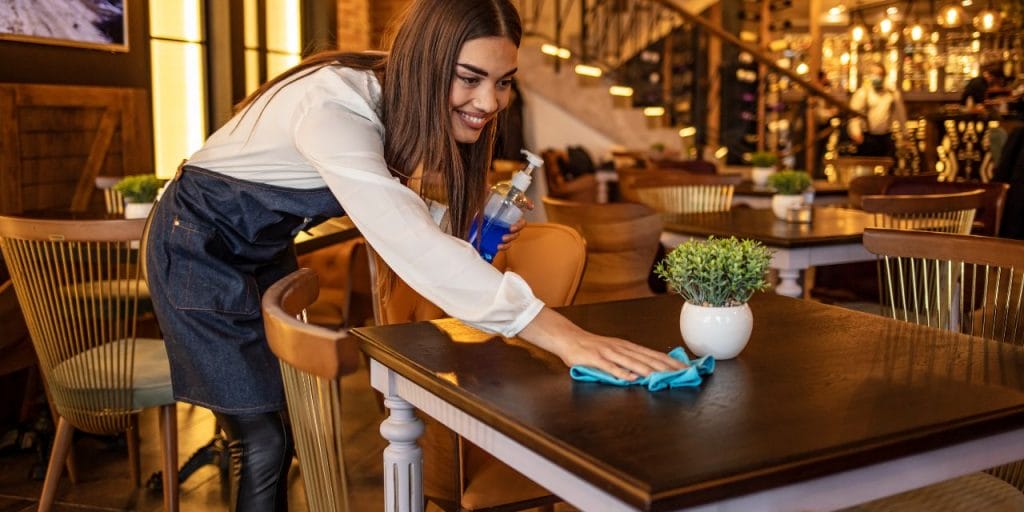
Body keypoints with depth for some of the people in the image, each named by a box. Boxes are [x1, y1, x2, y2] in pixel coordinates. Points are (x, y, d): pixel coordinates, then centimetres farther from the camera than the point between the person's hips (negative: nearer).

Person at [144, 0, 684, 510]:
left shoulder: (396, 103, -9)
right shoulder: (335, 106, -34)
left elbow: (402, 219, 2)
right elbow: (411, 246, -45)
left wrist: (471, 234, -17)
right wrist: (564, 337, -50)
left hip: (266, 249, 7)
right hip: (200, 245, -7)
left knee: (286, 414, 11)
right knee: (263, 438, -7)